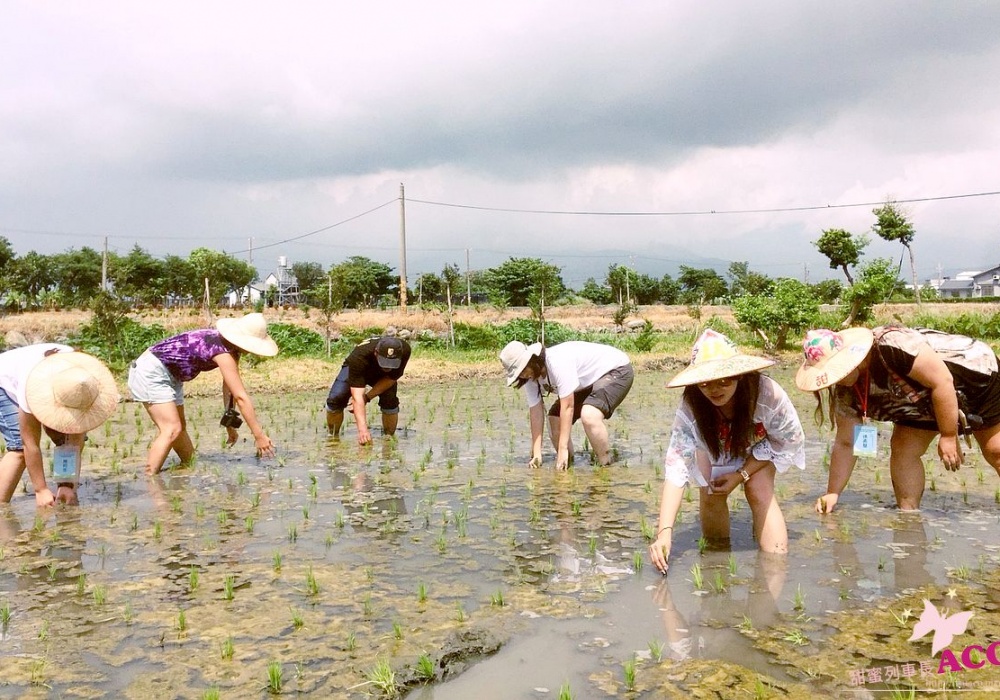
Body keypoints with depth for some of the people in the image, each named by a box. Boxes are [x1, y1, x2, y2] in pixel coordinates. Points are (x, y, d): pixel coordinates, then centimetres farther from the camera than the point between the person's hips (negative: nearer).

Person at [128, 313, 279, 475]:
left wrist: (230, 423, 7)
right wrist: (259, 435, -25)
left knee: (180, 426, 20)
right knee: (172, 429, -18)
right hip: (151, 372, -10)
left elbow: (229, 386, 7)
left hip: (168, 376, 10)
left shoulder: (229, 345, 0)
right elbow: (241, 397, -28)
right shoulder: (223, 352, -28)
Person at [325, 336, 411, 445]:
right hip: (357, 371, -2)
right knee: (335, 399, -22)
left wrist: (367, 397, -30)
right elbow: (357, 396, -49)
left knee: (390, 401, -24)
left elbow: (391, 378, -21)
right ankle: (333, 436, 1)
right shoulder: (359, 356, -44)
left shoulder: (404, 350, -36)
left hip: (383, 376, 2)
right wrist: (362, 429, -60)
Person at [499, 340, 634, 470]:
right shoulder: (530, 377, -10)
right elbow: (535, 412, -8)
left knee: (589, 416, -32)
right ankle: (567, 465, 20)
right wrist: (536, 454, -13)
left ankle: (605, 465, -13)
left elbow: (567, 407, -33)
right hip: (587, 383, 9)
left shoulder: (558, 362, -35)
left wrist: (563, 448, -30)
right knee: (554, 419, -1)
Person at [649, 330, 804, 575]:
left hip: (759, 445, -1)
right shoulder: (690, 408, -39)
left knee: (760, 492, -22)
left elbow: (790, 441, -21)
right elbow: (675, 468, -44)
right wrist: (664, 532, -54)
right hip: (714, 449, 1)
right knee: (711, 493, -17)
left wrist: (742, 474, -26)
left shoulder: (767, 393, -40)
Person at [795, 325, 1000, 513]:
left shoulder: (891, 346, -38)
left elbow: (943, 381, -33)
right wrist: (833, 493, -10)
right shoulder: (847, 393, -15)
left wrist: (949, 437, -26)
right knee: (902, 449, -7)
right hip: (924, 402, 6)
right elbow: (845, 444, -6)